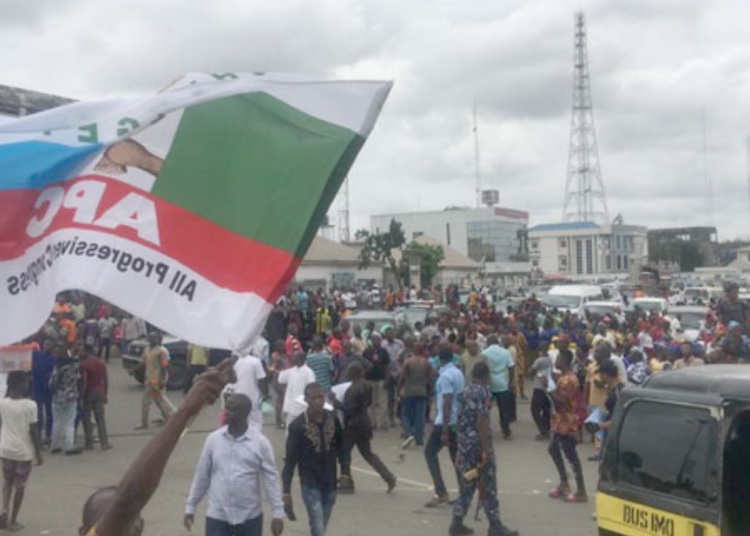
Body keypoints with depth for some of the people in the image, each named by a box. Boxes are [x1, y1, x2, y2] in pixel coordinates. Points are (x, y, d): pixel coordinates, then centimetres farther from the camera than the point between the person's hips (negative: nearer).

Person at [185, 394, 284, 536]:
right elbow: (202, 475, 6)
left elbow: (270, 478, -6)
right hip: (217, 516, 1)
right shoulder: (213, 439, -1)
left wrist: (278, 512, -9)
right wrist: (190, 506, 8)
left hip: (250, 517, -1)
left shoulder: (260, 442, -7)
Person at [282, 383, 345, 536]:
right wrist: (286, 492, -13)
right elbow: (290, 461, -11)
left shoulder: (333, 420, -2)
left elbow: (340, 449, 10)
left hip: (330, 484, 4)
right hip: (310, 485, -4)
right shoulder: (298, 425, -14)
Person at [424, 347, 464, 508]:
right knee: (456, 456, 12)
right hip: (457, 420, 8)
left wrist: (444, 431, -21)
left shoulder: (445, 376, -17)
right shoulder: (458, 373, 10)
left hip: (446, 421, -8)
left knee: (430, 452, 1)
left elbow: (447, 404, -21)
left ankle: (441, 493, -6)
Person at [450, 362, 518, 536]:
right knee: (488, 486, 2)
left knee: (467, 485, 13)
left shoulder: (465, 391, 10)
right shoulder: (483, 392, -14)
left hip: (464, 443, 8)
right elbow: (482, 421, -21)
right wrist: (486, 450, -21)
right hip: (479, 444, -8)